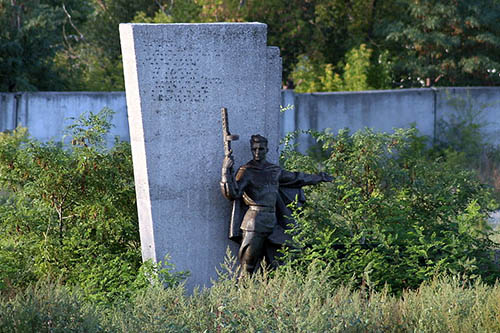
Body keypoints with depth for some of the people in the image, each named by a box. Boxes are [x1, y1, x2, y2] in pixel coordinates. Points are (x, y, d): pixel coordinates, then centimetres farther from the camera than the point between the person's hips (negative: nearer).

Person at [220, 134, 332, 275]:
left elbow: (296, 178, 32)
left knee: (275, 265, 3)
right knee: (248, 265, -7)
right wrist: (226, 171, -25)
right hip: (254, 224, -5)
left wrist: (318, 178, 42)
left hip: (273, 224, 6)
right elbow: (232, 193, -15)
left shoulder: (275, 171, 16)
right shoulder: (246, 172, -2)